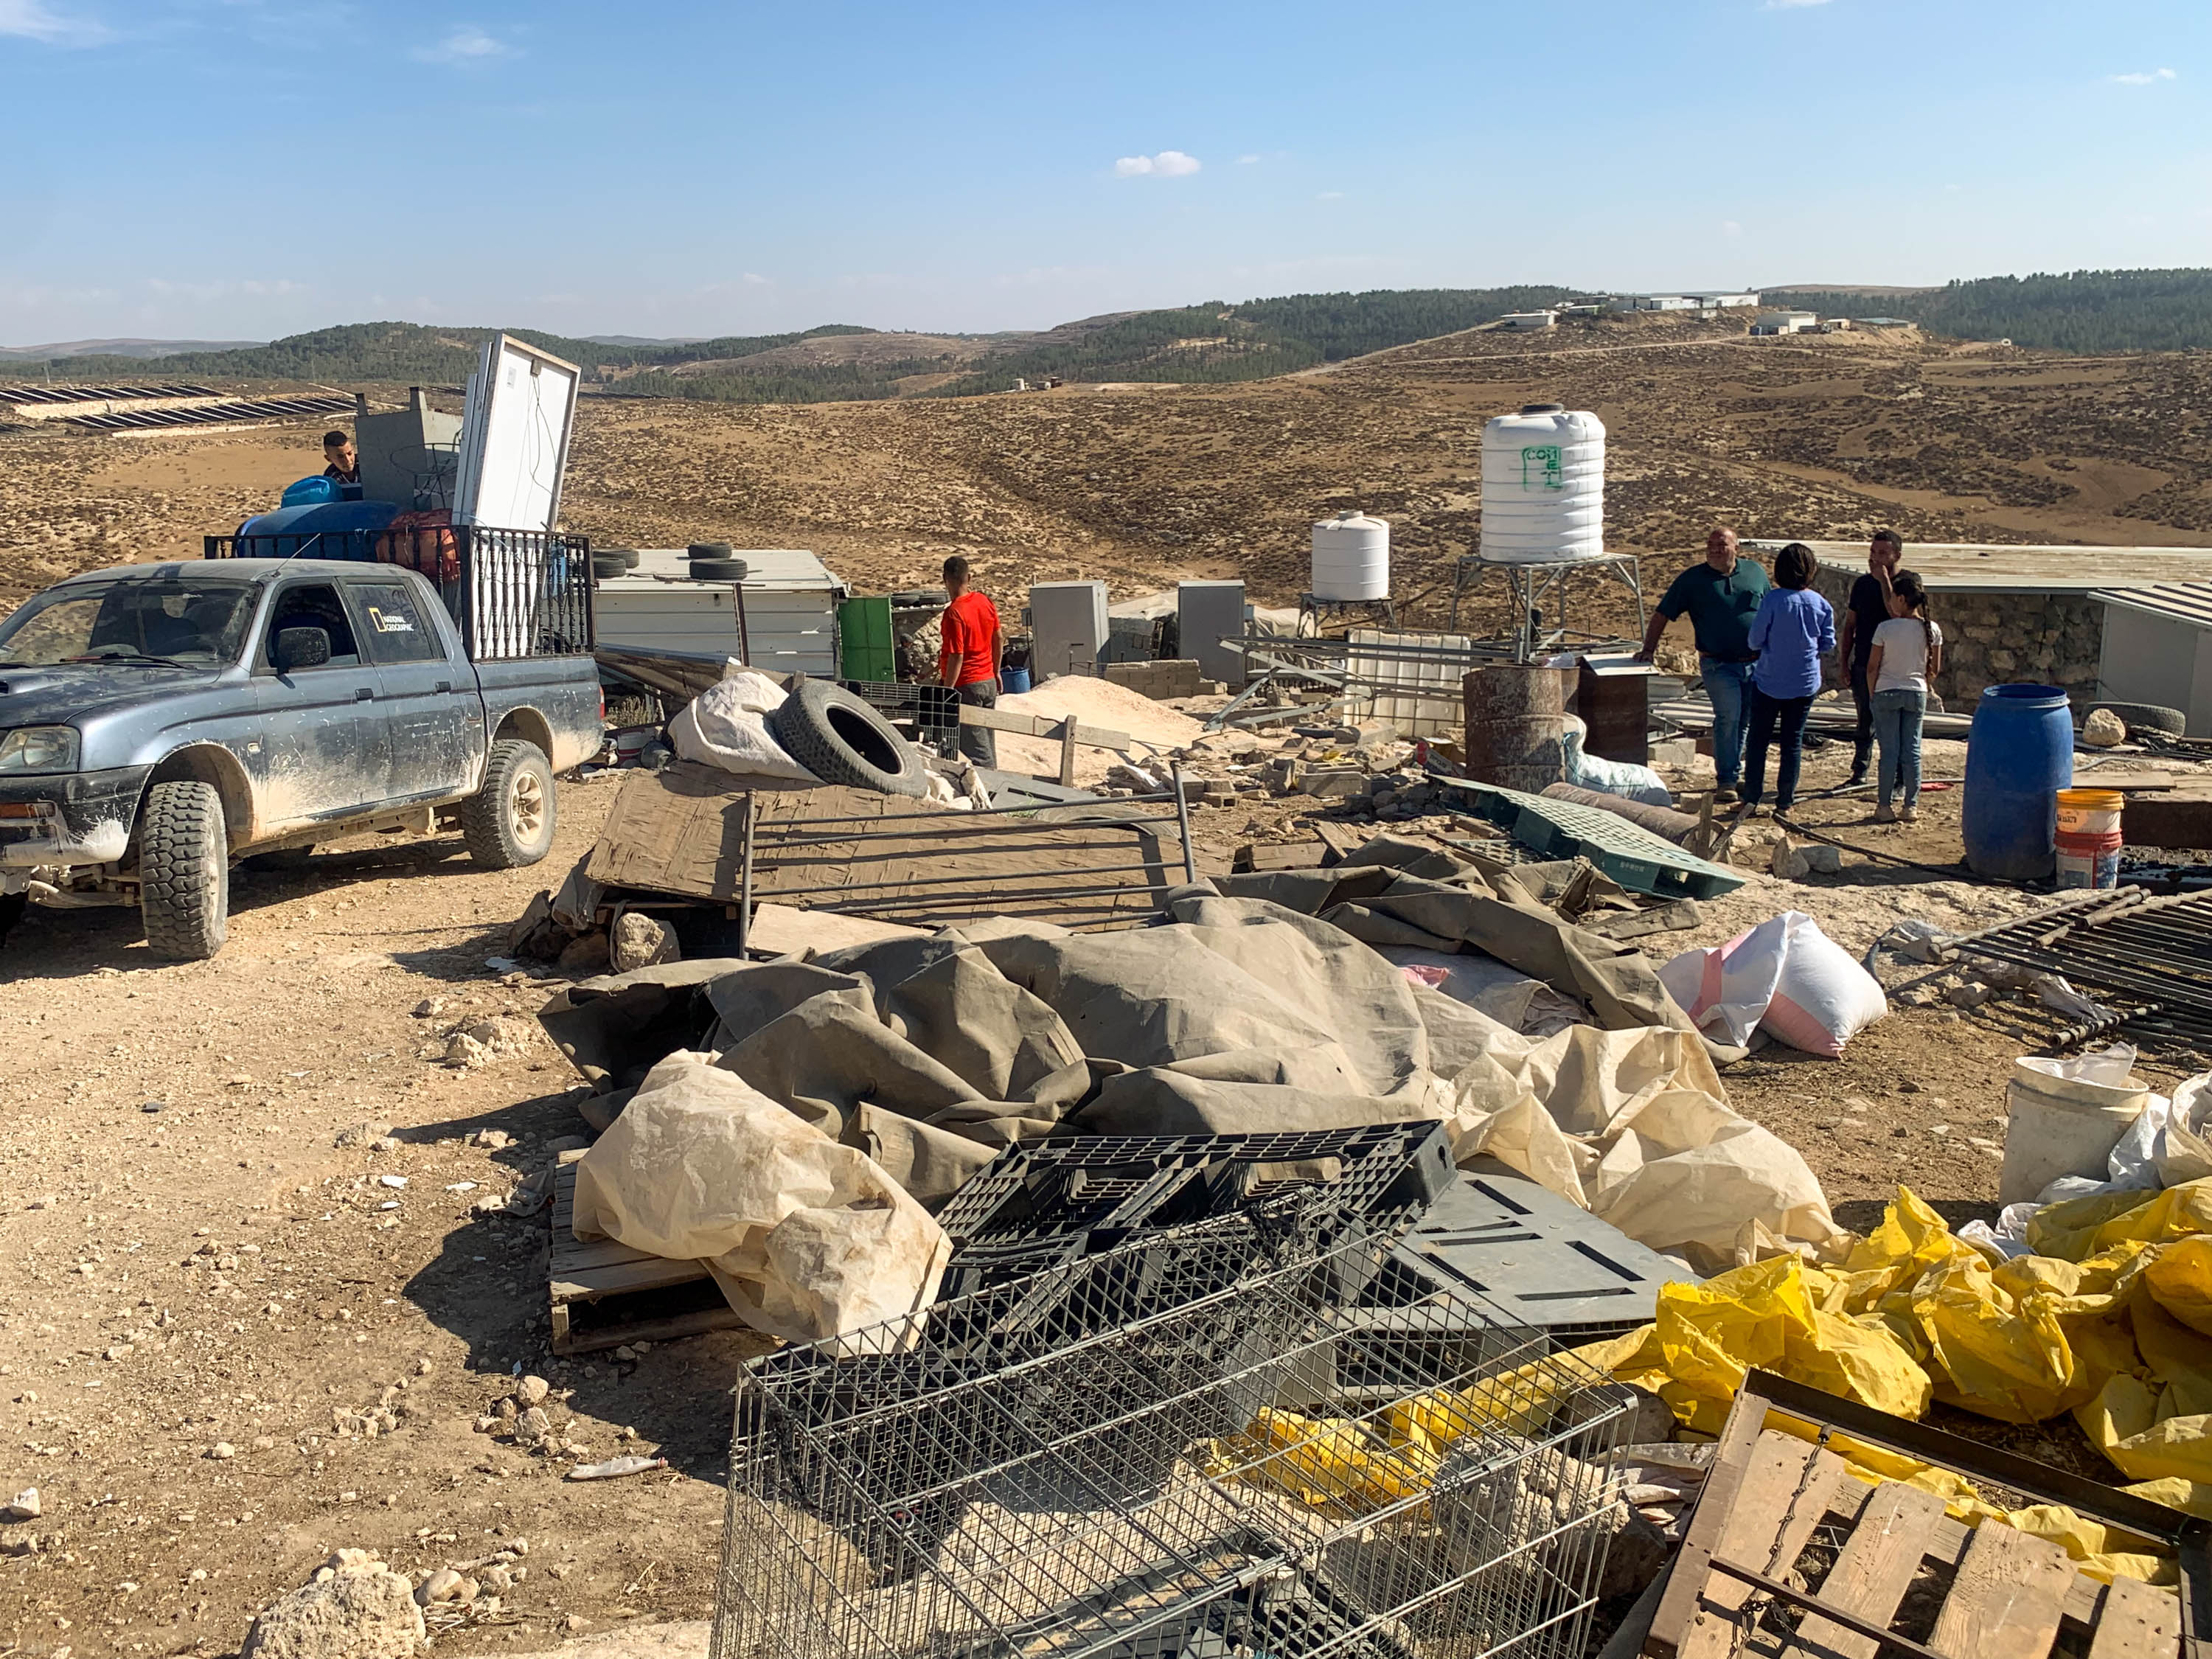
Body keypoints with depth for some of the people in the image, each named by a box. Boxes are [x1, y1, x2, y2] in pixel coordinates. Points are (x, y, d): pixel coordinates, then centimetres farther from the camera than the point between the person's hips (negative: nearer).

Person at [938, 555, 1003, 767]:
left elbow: (956, 656, -22)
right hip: (989, 682, 8)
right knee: (987, 743, 17)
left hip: (966, 685, -8)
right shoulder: (985, 602, 3)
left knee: (976, 750, -3)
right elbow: (999, 638, 14)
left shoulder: (954, 613, -20)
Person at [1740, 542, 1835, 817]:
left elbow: (1755, 641, -10)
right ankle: (1785, 802, 13)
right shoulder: (1820, 604, -4)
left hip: (1769, 682, -3)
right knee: (1793, 742, 10)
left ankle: (1751, 801, 4)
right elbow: (1828, 645, 2)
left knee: (1758, 741, 6)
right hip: (1805, 683, 3)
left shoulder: (1773, 600, -15)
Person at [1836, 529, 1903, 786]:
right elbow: (1850, 625, 13)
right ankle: (1860, 773, 24)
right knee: (1865, 723, 14)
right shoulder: (1862, 584, 8)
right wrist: (1845, 661, 9)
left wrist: (1883, 579, -24)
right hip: (1863, 665, 4)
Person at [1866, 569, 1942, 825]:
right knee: (1912, 750, 8)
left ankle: (1885, 806, 4)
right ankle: (1911, 805, 10)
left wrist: (1873, 694, 7)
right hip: (1917, 694, 3)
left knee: (1889, 751, 2)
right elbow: (1935, 669, 3)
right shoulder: (1932, 630, -4)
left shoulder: (1885, 629, -13)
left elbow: (1872, 667, -7)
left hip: (1887, 694, -2)